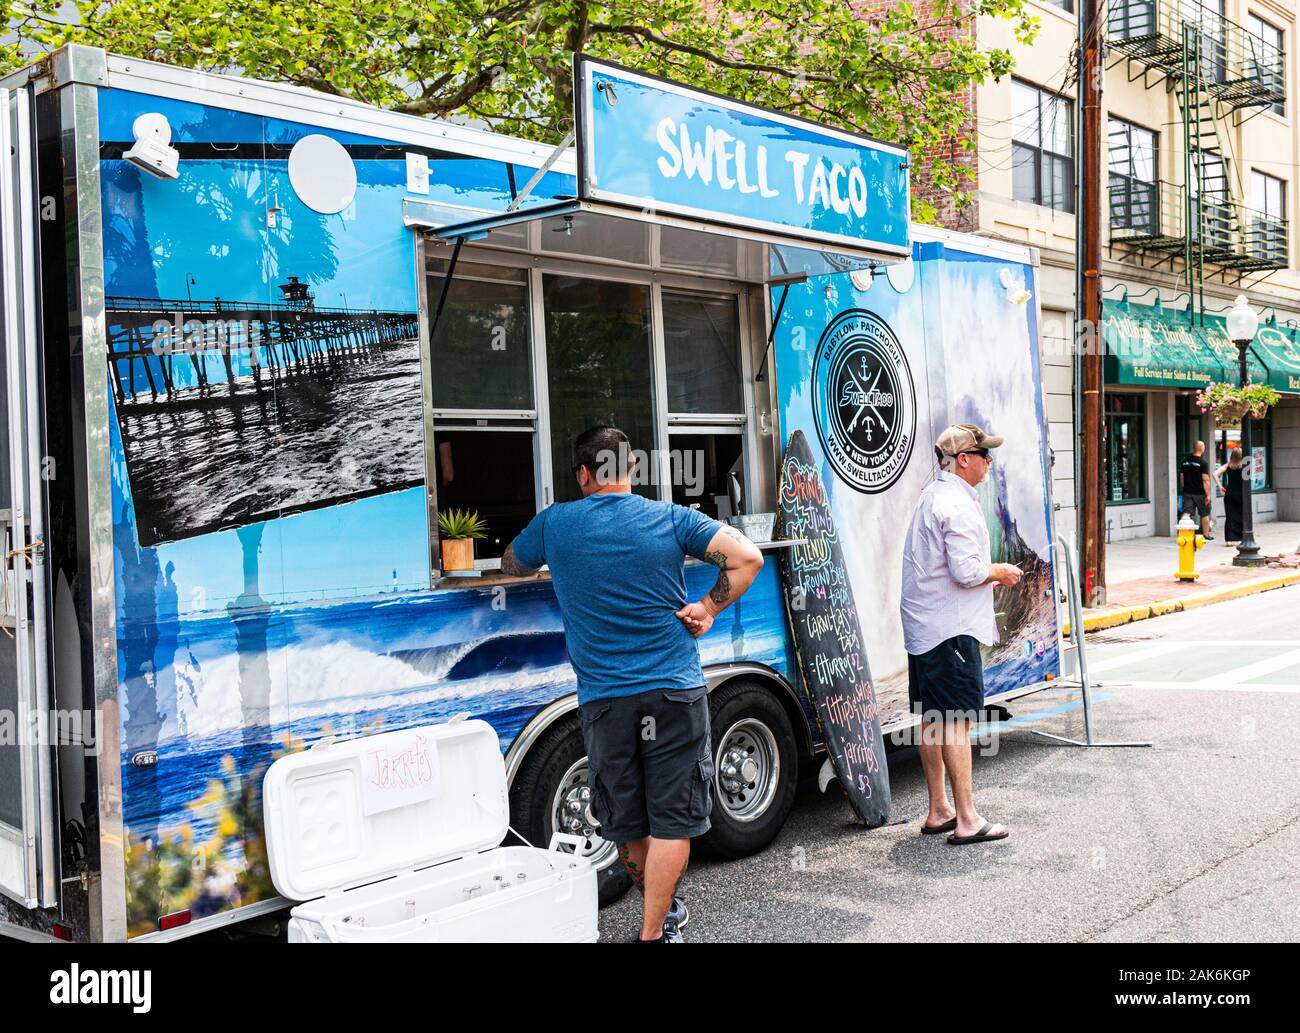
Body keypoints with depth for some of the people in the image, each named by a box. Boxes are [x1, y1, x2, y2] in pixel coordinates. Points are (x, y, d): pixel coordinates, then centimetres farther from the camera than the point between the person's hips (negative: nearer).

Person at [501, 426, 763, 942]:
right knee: (671, 819, 6)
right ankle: (654, 930, 5)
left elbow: (511, 565, 20)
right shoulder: (671, 519, -1)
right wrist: (708, 609, 2)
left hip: (604, 700, 1)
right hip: (674, 692, -1)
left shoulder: (554, 524, 0)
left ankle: (661, 908, 35)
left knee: (626, 822, 18)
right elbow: (747, 557, -7)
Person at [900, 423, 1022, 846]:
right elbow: (967, 571, -23)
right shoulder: (958, 504, -17)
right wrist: (1000, 571, -4)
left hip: (923, 628, 10)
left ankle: (938, 810, 22)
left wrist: (990, 573, 17)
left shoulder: (932, 496, 17)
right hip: (950, 629, -10)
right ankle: (966, 819, -3)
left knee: (932, 719, 14)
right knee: (957, 720, -7)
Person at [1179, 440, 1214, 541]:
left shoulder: (1185, 461, 7)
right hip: (1200, 493, -4)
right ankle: (1206, 536, 22)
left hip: (1187, 492, 4)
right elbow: (1205, 480, -14)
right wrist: (1208, 495, -11)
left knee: (1186, 513, -2)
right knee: (1205, 514, 12)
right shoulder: (1203, 462, -11)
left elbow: (1181, 478, 12)